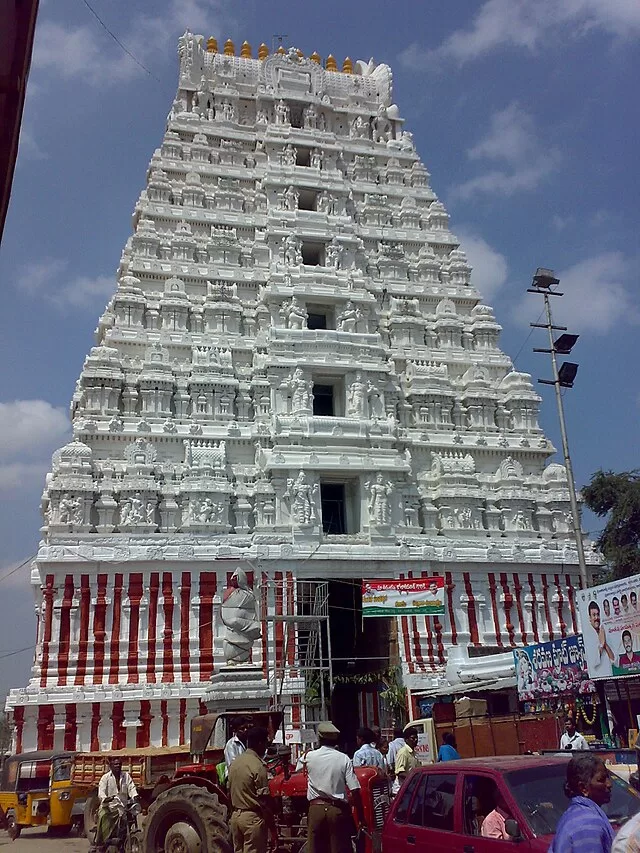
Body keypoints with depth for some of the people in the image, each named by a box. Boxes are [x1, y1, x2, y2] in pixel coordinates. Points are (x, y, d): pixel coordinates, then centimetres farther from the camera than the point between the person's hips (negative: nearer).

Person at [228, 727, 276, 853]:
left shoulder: (235, 763, 7)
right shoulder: (258, 766, -16)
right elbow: (264, 801, -15)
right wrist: (273, 829, -9)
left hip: (236, 816, 8)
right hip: (252, 818, -8)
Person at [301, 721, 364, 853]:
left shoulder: (309, 757, 0)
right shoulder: (344, 759, -4)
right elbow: (355, 790, -9)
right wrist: (361, 816, 0)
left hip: (316, 809, 1)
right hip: (338, 809, -1)